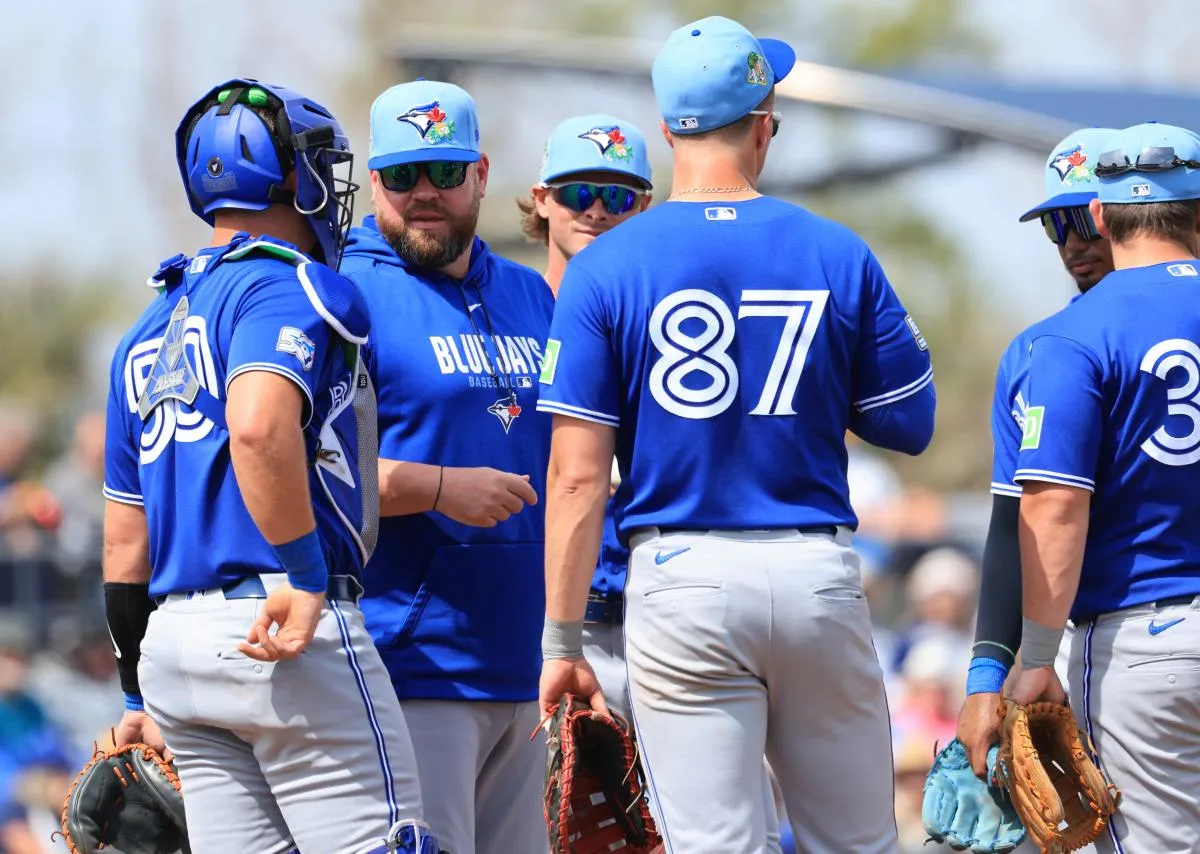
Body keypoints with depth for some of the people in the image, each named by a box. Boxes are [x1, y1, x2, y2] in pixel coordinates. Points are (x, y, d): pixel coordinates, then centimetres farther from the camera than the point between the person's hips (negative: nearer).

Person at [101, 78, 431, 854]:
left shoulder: (149, 334, 20)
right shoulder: (291, 292, -6)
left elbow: (125, 543, 21)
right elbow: (259, 429, -27)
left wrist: (144, 696, 26)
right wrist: (306, 577, -21)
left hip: (171, 638, 8)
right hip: (287, 641, -8)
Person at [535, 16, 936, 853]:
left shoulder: (605, 267, -3)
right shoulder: (839, 256, 1)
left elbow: (578, 475, -6)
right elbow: (909, 425, 8)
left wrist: (563, 642, -1)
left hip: (682, 582, -1)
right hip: (817, 572, 1)